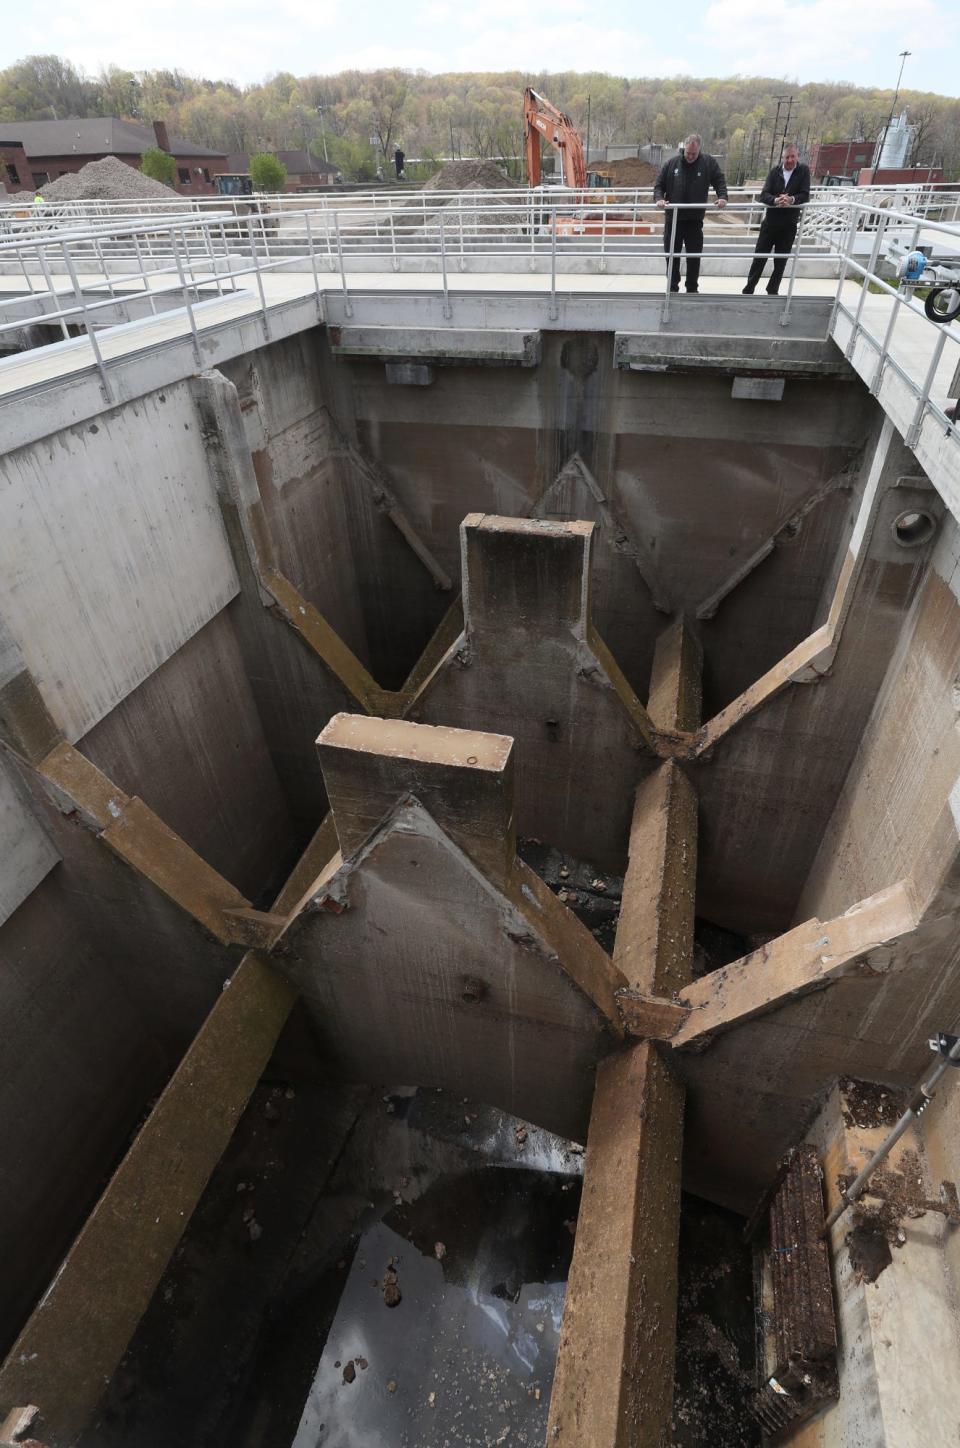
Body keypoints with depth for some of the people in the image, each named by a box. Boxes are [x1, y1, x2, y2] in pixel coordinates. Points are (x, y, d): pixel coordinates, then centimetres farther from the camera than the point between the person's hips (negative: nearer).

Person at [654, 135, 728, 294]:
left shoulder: (709, 162, 0)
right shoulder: (673, 163, 2)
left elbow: (720, 182, 1)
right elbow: (659, 184, 6)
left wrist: (722, 197, -17)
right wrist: (659, 198, -14)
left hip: (695, 219, -1)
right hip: (673, 219, 1)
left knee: (694, 256, 3)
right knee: (671, 254, 4)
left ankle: (692, 289, 13)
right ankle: (673, 288, 14)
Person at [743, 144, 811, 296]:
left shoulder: (804, 171, -4)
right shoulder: (775, 170, 0)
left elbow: (805, 195, -11)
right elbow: (763, 195, -11)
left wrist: (792, 199, -32)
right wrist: (776, 200, -33)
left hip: (789, 225, -1)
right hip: (770, 222, 1)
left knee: (781, 261, 6)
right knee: (759, 257, 2)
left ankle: (772, 291, 18)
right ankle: (748, 290, 10)